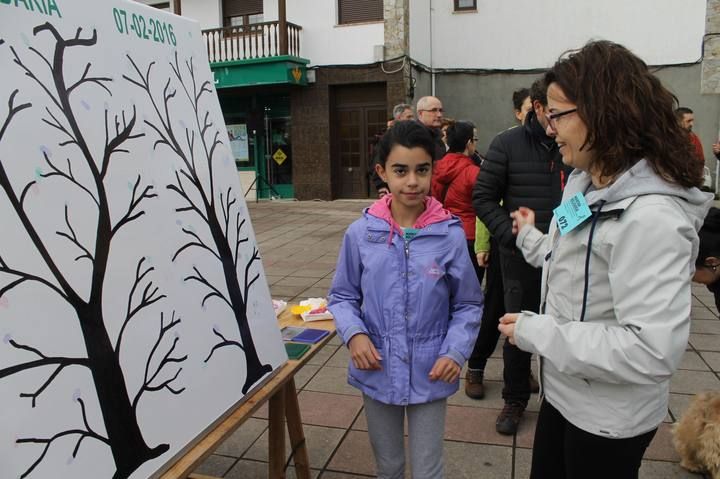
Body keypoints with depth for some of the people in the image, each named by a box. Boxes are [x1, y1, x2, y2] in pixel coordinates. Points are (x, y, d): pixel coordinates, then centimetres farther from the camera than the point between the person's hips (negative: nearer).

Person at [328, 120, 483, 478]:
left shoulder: (450, 235, -13)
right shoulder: (361, 233, -10)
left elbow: (468, 305, -3)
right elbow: (342, 296, 1)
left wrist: (456, 351, -16)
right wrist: (354, 334, -15)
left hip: (429, 375, -1)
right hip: (378, 372, 2)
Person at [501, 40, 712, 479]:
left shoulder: (650, 216, -28)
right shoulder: (584, 183, 1)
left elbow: (653, 352, -33)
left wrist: (535, 332, -26)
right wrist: (530, 237, 24)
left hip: (608, 418, -8)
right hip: (564, 392, 8)